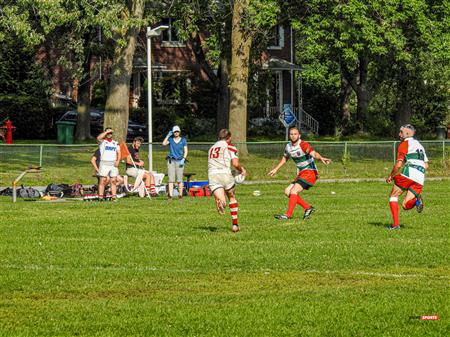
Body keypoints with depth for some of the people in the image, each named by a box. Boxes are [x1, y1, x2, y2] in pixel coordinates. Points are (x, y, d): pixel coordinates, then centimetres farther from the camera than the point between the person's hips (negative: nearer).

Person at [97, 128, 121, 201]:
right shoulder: (102, 142, 5)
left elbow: (118, 153, 14)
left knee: (114, 181, 0)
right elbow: (98, 138, -18)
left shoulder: (115, 143, 19)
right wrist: (106, 131, -14)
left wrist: (118, 161, -3)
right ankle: (100, 197, -7)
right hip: (104, 164, -4)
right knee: (103, 181, -7)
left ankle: (114, 197, 2)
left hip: (113, 164, 4)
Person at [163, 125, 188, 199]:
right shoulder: (170, 139, 9)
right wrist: (168, 135, -6)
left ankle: (180, 194, 3)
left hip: (179, 161, 0)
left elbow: (185, 151, 6)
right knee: (171, 179, -6)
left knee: (179, 179, -3)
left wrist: (183, 159, -7)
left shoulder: (183, 140, 7)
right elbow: (164, 143, -9)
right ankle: (170, 195, -11)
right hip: (171, 161, 0)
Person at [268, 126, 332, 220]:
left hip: (309, 172, -9)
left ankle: (288, 215, -18)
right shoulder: (288, 146, 7)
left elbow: (314, 154, -35)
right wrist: (276, 169, 33)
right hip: (301, 173, 9)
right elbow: (285, 158, 28)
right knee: (287, 191, 4)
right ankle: (308, 208, 10)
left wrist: (321, 158, -56)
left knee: (294, 191, -20)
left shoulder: (303, 145, -18)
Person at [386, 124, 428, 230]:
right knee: (405, 206, 9)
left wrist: (390, 176, 6)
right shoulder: (419, 145, 26)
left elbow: (398, 164, -7)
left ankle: (396, 224, -3)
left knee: (393, 196, 10)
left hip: (408, 174, -7)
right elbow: (426, 165, 24)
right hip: (420, 179, 7)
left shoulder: (404, 144, 2)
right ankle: (416, 200, -23)